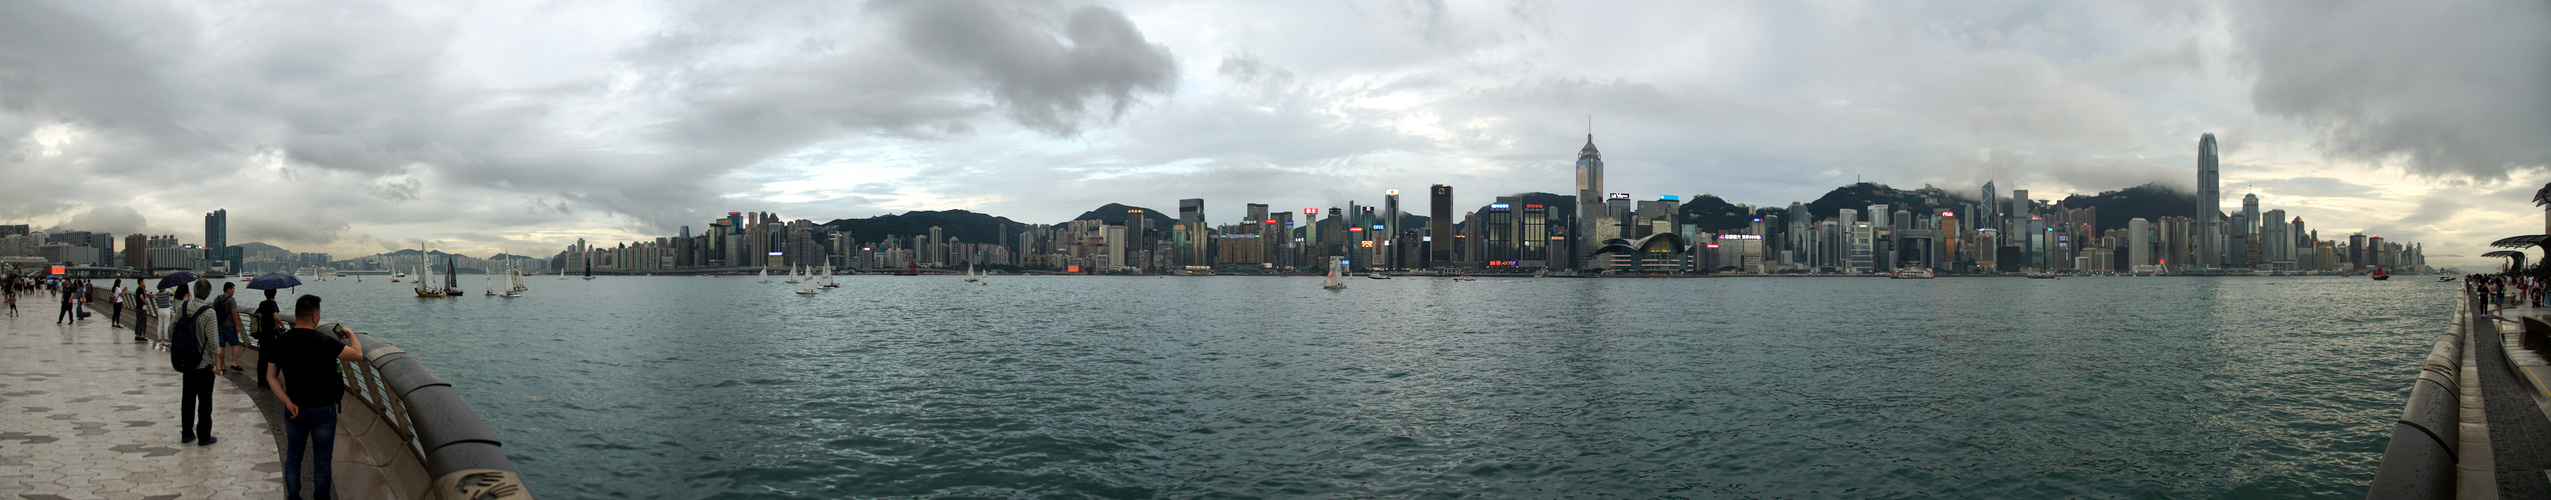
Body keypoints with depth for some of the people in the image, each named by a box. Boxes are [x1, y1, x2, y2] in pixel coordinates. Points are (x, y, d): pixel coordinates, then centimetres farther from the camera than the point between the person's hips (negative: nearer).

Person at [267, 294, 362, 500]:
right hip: (322, 410, -5)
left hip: (294, 410, 5)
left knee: (292, 456, 19)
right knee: (322, 461, 9)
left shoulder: (280, 342, -5)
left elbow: (271, 377, -2)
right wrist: (350, 334, 6)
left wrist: (288, 403, -5)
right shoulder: (324, 342, -22)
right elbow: (357, 355, -12)